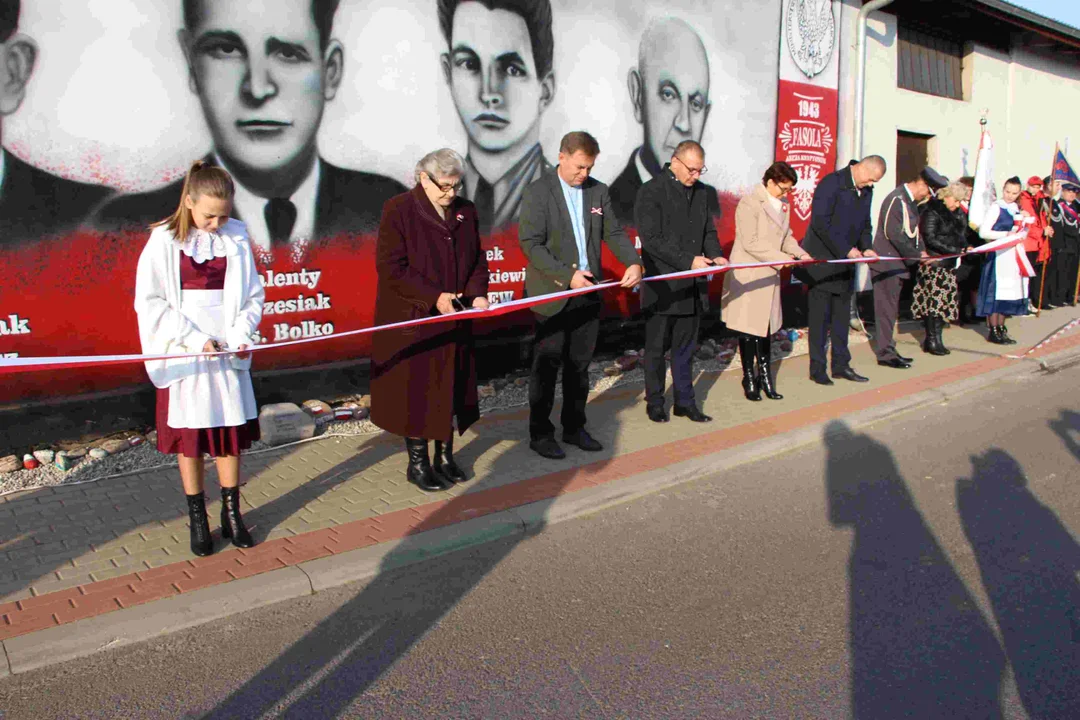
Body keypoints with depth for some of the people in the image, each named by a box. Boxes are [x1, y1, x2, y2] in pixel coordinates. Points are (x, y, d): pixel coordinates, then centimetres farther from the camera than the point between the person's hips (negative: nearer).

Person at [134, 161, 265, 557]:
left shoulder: (237, 236, 0)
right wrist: (195, 338, -14)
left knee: (230, 434, 8)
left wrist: (242, 335, -10)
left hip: (228, 352, 2)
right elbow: (149, 301, -7)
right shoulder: (165, 240, -6)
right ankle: (197, 520, 20)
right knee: (189, 438, 7)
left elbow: (252, 295, 5)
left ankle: (231, 515, 22)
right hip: (184, 354, -2)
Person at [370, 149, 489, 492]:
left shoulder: (465, 211, 7)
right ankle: (417, 463, 18)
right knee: (416, 392, 3)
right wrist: (434, 296, -22)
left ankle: (445, 456, 28)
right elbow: (390, 267, -16)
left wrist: (477, 293, -6)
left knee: (452, 388, 12)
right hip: (413, 321, -5)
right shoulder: (398, 210, -10)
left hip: (455, 320, 6)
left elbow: (477, 259, 13)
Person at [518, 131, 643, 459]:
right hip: (551, 293, -5)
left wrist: (633, 262, -12)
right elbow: (530, 244, -14)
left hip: (588, 291, 5)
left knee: (580, 364, 13)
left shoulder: (598, 191, 9)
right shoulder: (538, 192, -7)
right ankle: (540, 434, 15)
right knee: (547, 365, 3)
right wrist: (567, 275, -22)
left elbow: (614, 233, 8)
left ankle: (574, 428, 26)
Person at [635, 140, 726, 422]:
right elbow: (652, 240, -17)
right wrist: (688, 260, -22)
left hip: (691, 286, 6)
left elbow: (709, 230, 17)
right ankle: (654, 403, 20)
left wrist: (714, 254, -3)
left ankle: (685, 402, 24)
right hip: (662, 288, -6)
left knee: (685, 348, 14)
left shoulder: (701, 191, 10)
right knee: (656, 348, 7)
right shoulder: (651, 192, -10)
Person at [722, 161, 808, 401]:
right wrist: (782, 258, -21)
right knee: (748, 330, 2)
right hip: (747, 277, -7)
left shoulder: (783, 206, 9)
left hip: (769, 277, 7)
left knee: (766, 327, 11)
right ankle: (749, 379, 15)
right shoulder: (749, 204, -15)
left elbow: (787, 237, 17)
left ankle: (765, 378, 19)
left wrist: (800, 253, -2)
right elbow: (751, 243, -20)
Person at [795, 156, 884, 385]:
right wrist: (846, 250, -22)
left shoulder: (866, 191, 10)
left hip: (844, 263, 8)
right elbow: (820, 223, -22)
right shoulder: (831, 183, -15)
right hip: (822, 261, -8)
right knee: (820, 317, -2)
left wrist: (865, 247, -2)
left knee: (841, 315, 11)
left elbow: (864, 224, 18)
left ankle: (841, 365, 19)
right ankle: (817, 369, 6)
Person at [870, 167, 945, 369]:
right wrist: (916, 255, -13)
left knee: (891, 309, 13)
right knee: (887, 308, -6)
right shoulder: (897, 199, -15)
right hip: (887, 263, -10)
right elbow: (894, 234, -20)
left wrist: (922, 250, 2)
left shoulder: (911, 202, 15)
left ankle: (888, 350, 20)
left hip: (898, 264, 10)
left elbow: (913, 231, 19)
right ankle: (885, 353, -1)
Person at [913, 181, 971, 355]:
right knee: (934, 300, -8)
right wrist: (955, 250, -16)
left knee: (945, 302, 8)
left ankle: (936, 338, 14)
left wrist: (966, 247, 0)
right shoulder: (932, 212, -9)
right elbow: (931, 239, -15)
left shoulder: (958, 213, 17)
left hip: (949, 264, 8)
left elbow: (961, 235, 22)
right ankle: (931, 340, -1)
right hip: (934, 265, -8)